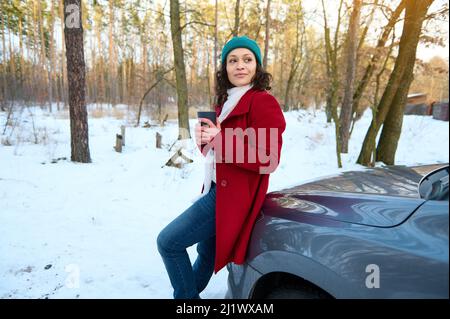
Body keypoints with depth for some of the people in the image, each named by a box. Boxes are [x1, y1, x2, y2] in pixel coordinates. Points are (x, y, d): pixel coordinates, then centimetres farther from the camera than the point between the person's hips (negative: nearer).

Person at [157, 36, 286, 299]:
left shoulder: (263, 102, -14)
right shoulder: (227, 102, 14)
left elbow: (268, 159, -22)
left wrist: (219, 139, -25)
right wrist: (204, 139, -5)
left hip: (232, 194, -9)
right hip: (217, 188, 9)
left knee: (169, 242, -6)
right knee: (207, 251, 25)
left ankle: (186, 296, 15)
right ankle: (190, 292, 48)